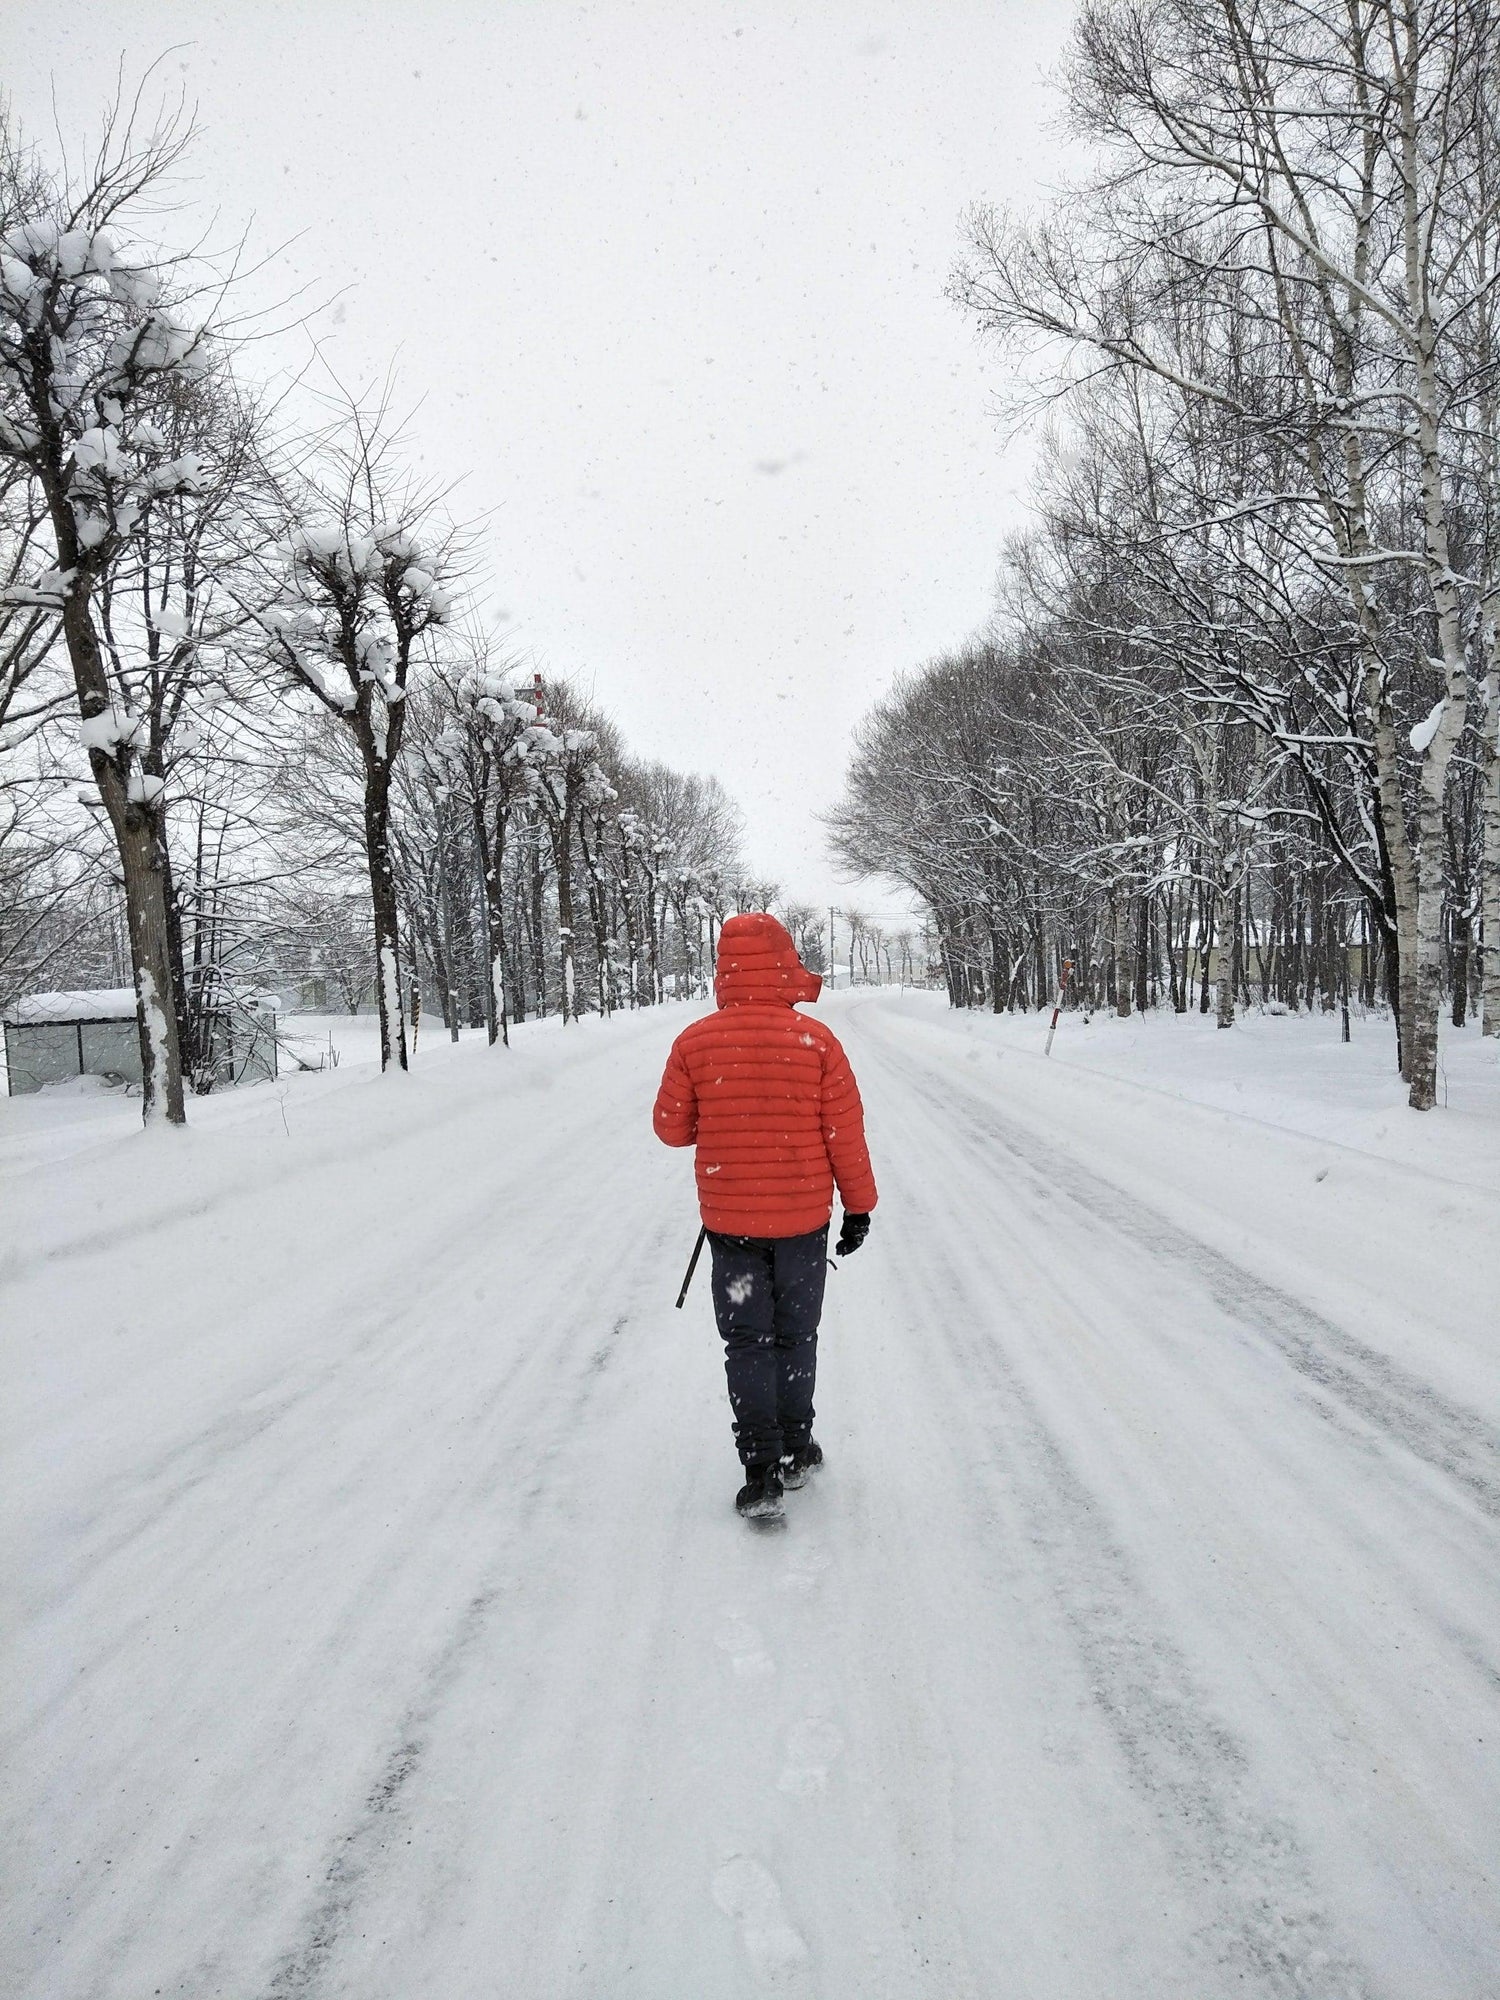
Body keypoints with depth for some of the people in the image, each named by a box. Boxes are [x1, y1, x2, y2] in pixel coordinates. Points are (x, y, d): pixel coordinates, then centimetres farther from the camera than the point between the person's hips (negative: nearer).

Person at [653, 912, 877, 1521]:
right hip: (804, 1218, 0)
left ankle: (762, 1472, 6)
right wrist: (859, 1207, 5)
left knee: (746, 1343, 10)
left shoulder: (694, 1042, -10)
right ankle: (795, 1449, 30)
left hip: (728, 1218, 0)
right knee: (795, 1334, 18)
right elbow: (845, 1132, -6)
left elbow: (671, 1127, 0)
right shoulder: (816, 1040, -12)